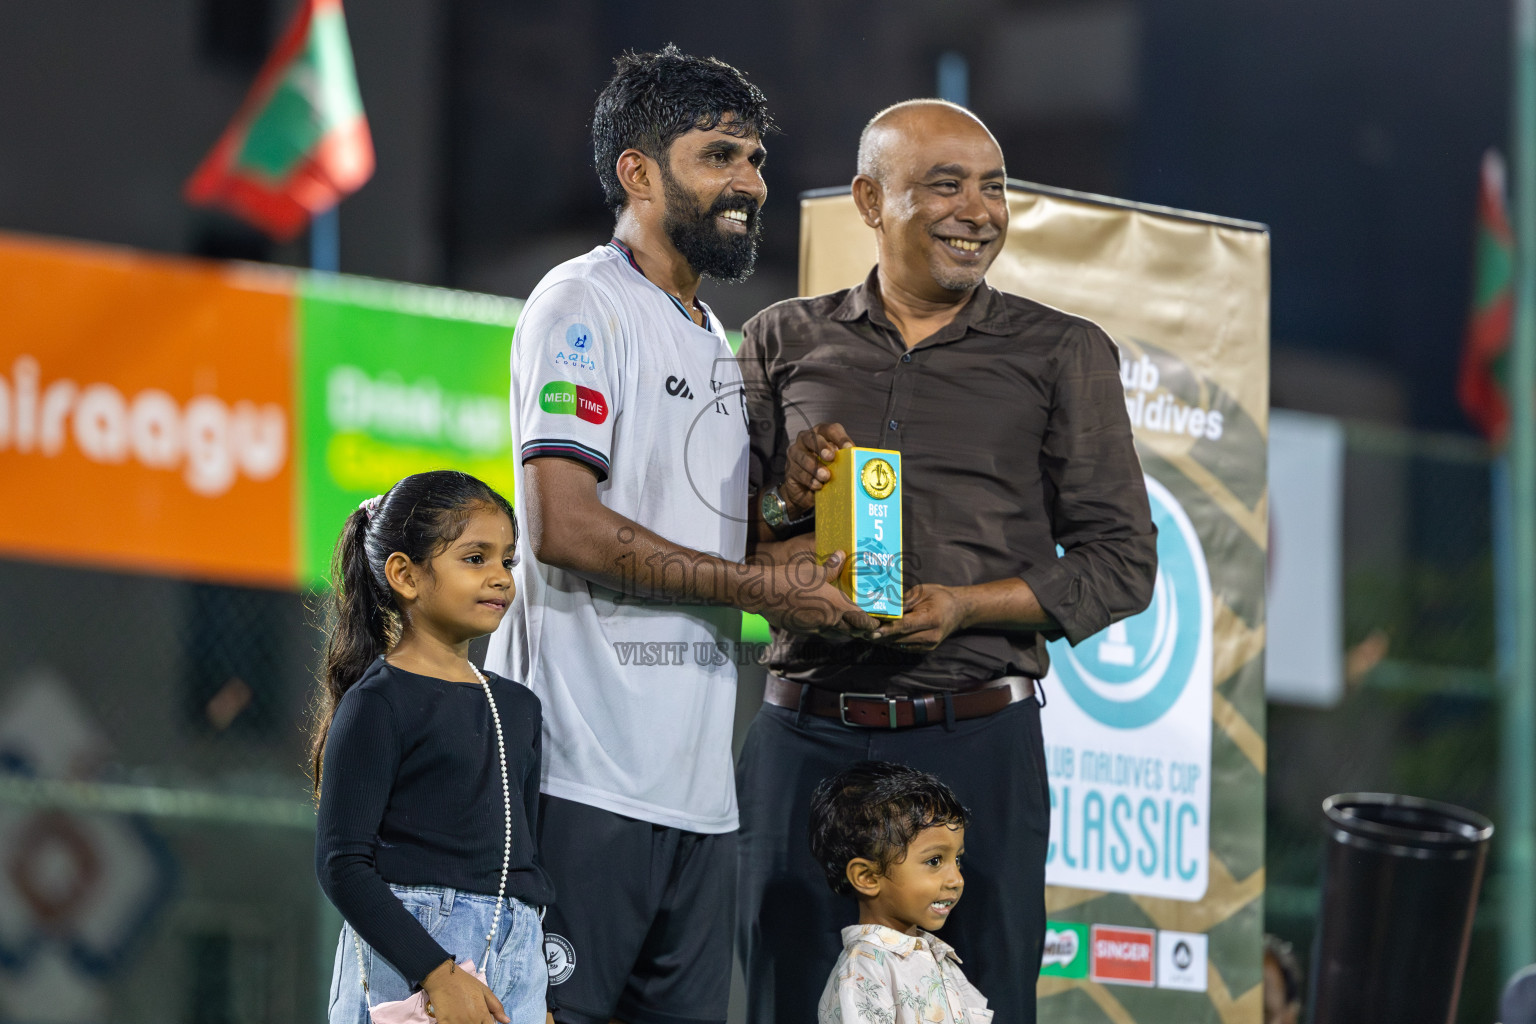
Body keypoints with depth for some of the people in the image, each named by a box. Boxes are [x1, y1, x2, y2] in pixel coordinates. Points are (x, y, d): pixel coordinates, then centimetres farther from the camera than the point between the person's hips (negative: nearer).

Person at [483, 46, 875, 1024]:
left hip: (699, 780, 9)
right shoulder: (584, 304, -5)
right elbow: (562, 525, -17)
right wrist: (761, 586, -15)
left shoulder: (713, 337, 23)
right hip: (590, 769, -9)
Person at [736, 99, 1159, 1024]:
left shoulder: (1063, 354, 7)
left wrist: (961, 607, -10)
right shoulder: (784, 342, 11)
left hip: (978, 741, -1)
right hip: (807, 739, 1)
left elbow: (1122, 561, 3)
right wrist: (782, 506, -8)